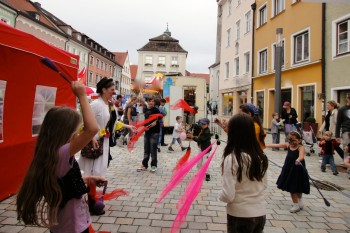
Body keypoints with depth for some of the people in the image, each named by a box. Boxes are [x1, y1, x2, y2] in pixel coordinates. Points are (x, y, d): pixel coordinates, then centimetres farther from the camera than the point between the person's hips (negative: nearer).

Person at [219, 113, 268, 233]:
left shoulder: (232, 158, -22)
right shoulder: (260, 156, -3)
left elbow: (228, 196, -21)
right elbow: (264, 185, 11)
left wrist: (220, 196, -2)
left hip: (240, 217, -5)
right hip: (261, 214, 5)